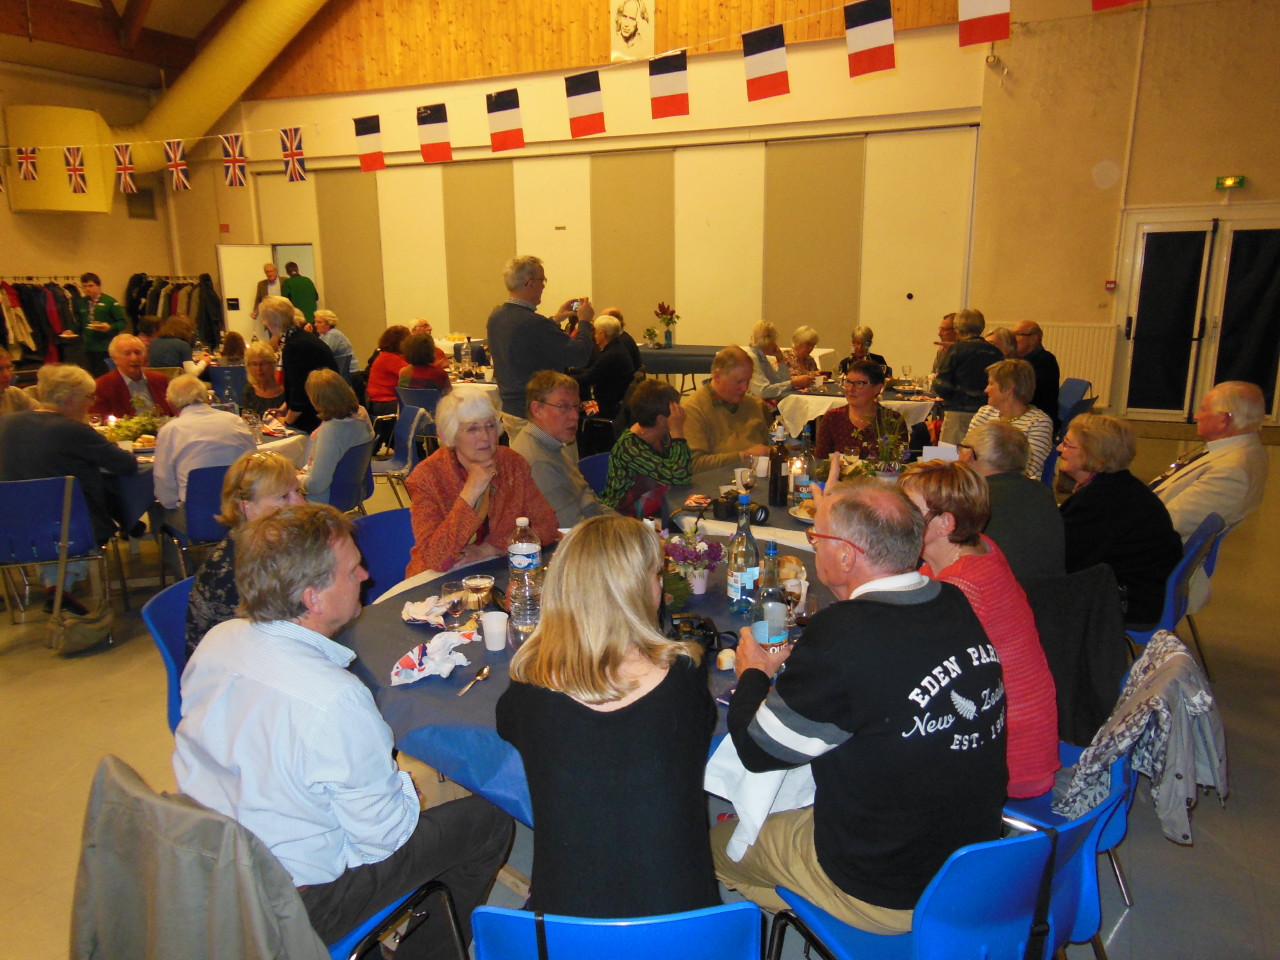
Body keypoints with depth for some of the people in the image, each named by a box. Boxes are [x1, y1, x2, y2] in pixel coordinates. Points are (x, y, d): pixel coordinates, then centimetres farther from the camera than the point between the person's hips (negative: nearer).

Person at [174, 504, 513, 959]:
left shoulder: (216, 641, -11)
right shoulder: (335, 701, -34)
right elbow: (385, 835, -21)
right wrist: (403, 787, -1)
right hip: (297, 902, -7)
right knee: (487, 820, 2)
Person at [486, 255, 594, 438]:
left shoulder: (495, 316, 3)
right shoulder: (534, 323, -24)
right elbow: (580, 355, -21)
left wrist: (556, 319, 20)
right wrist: (584, 321, -4)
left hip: (508, 410, 9)